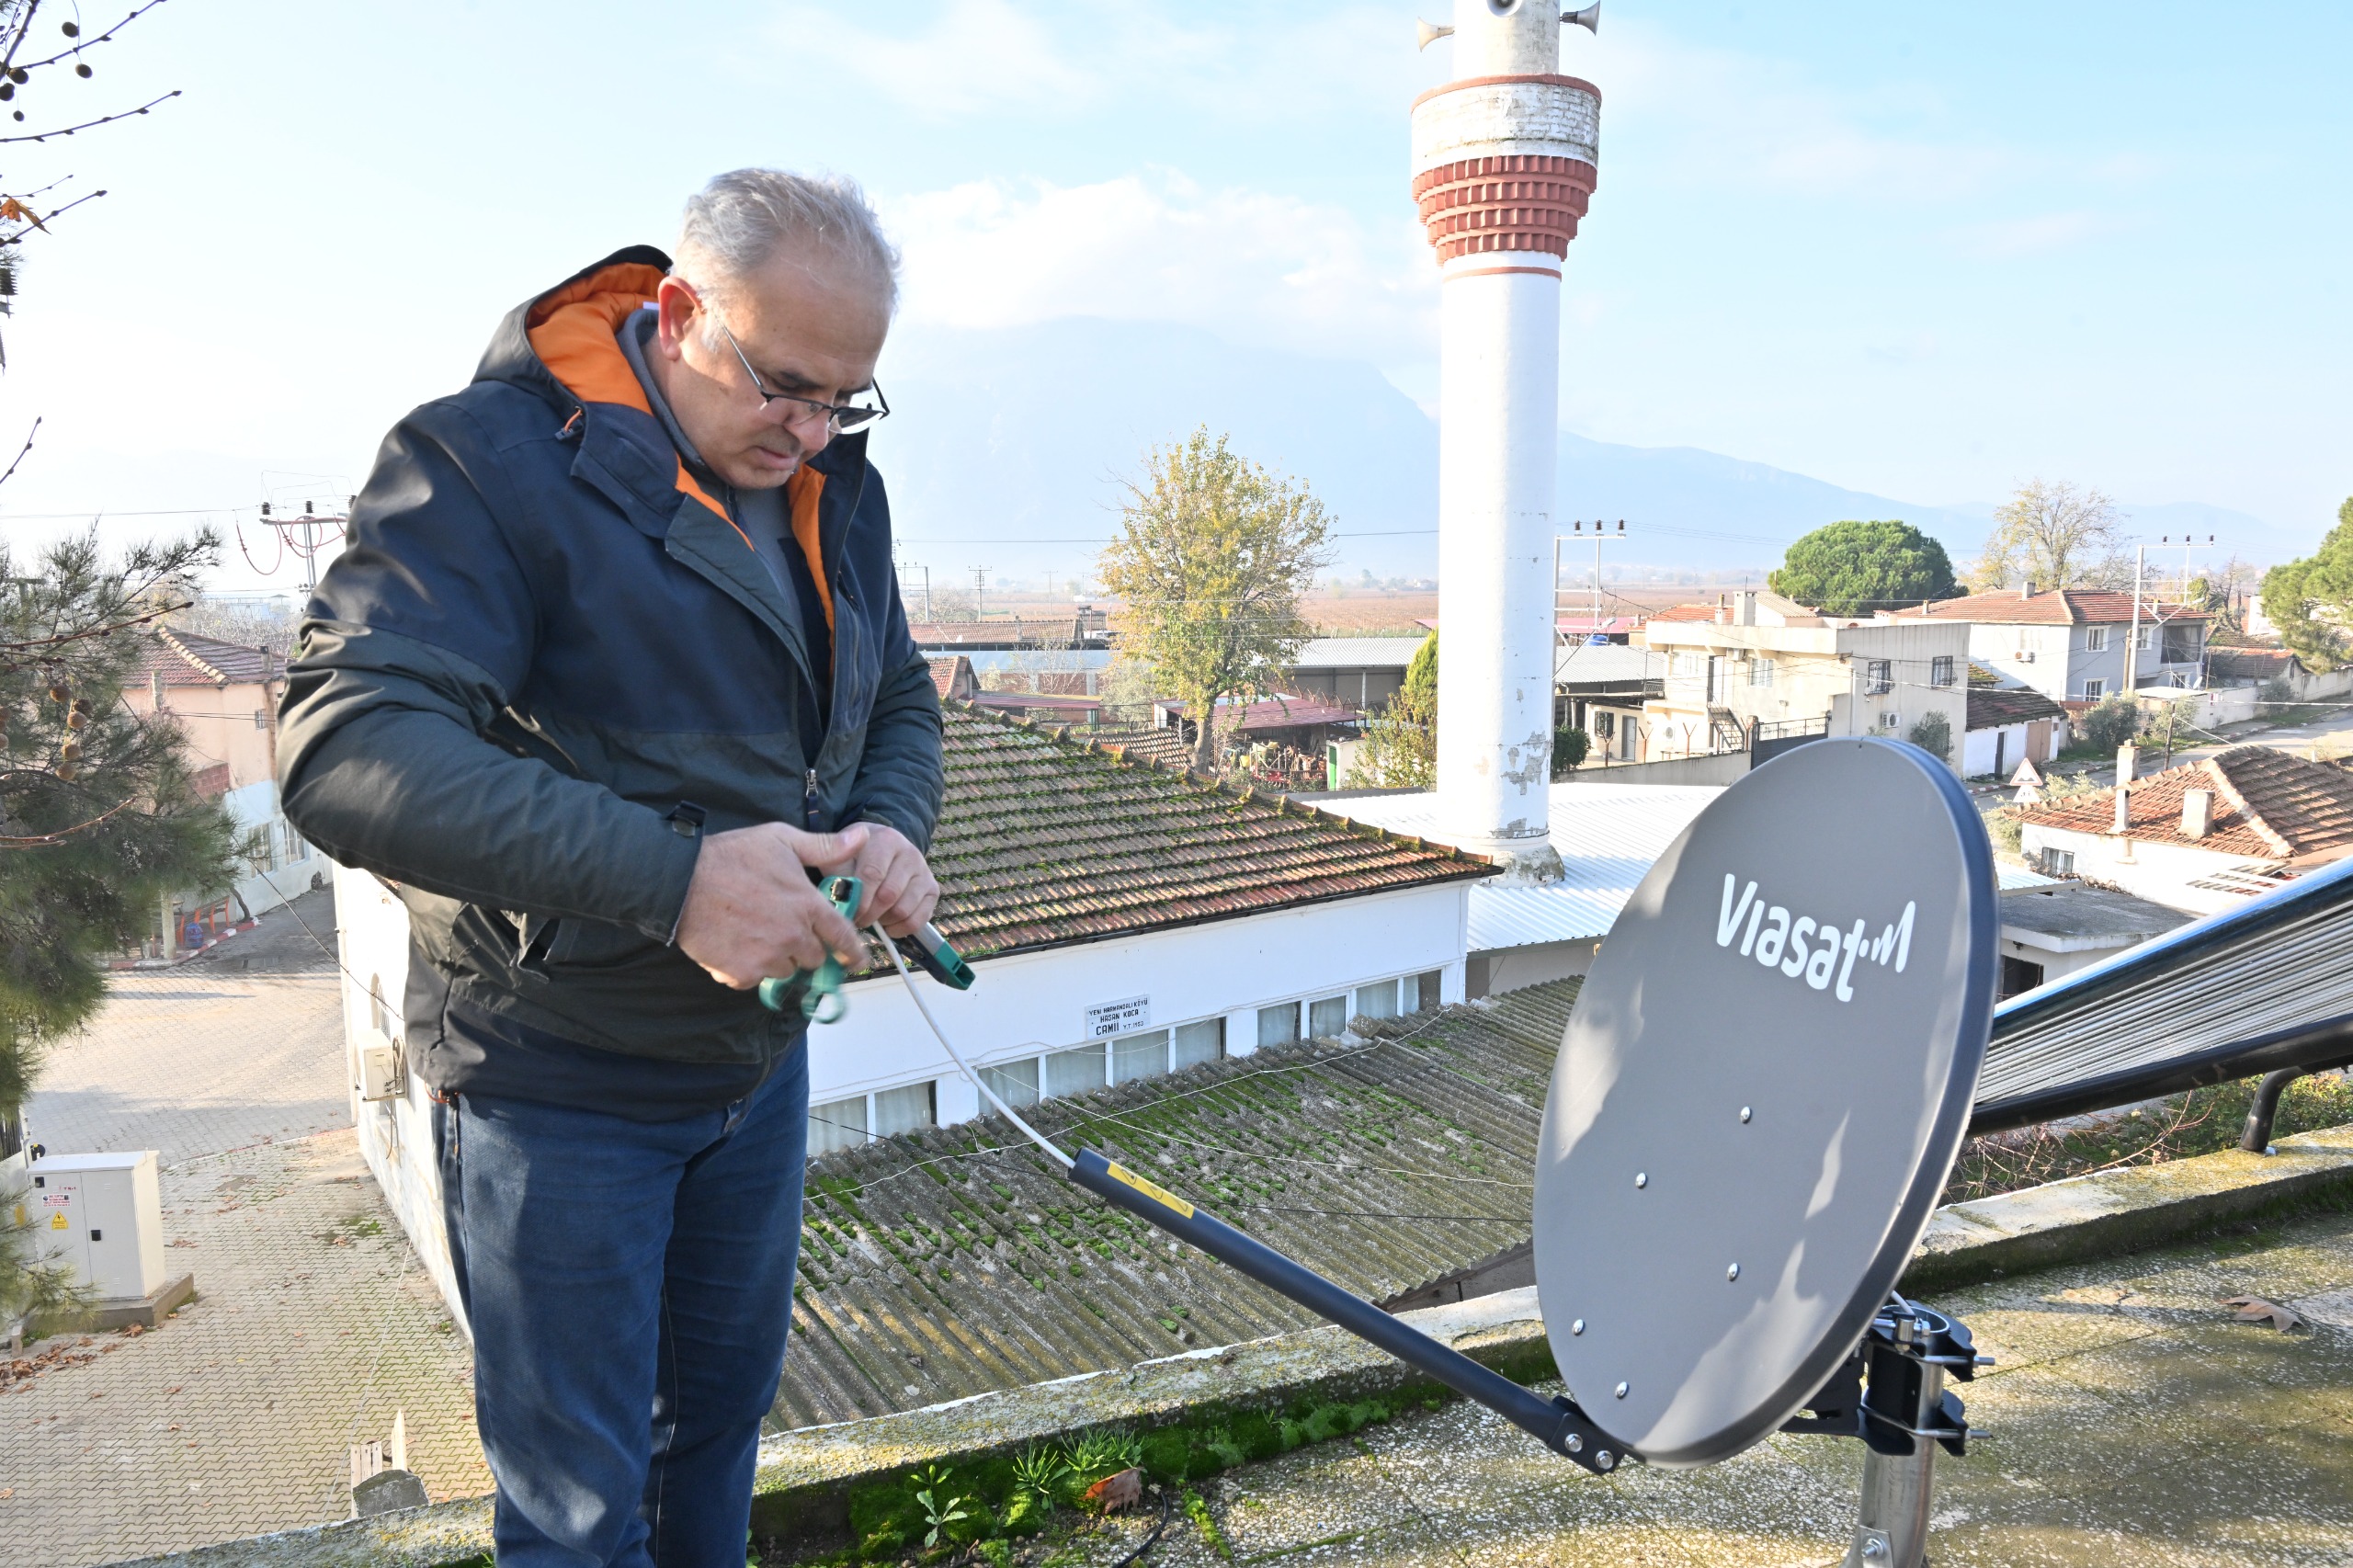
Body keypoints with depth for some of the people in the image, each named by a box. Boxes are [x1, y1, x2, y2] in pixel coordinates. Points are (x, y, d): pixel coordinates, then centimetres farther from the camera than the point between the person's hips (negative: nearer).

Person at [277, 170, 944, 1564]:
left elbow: (900, 700, 13)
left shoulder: (838, 489, 2)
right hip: (558, 1079, -6)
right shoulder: (489, 460, -20)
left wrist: (892, 828, -11)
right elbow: (345, 746, -31)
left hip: (761, 1056, 6)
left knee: (724, 1418, 24)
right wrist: (671, 877, -38)